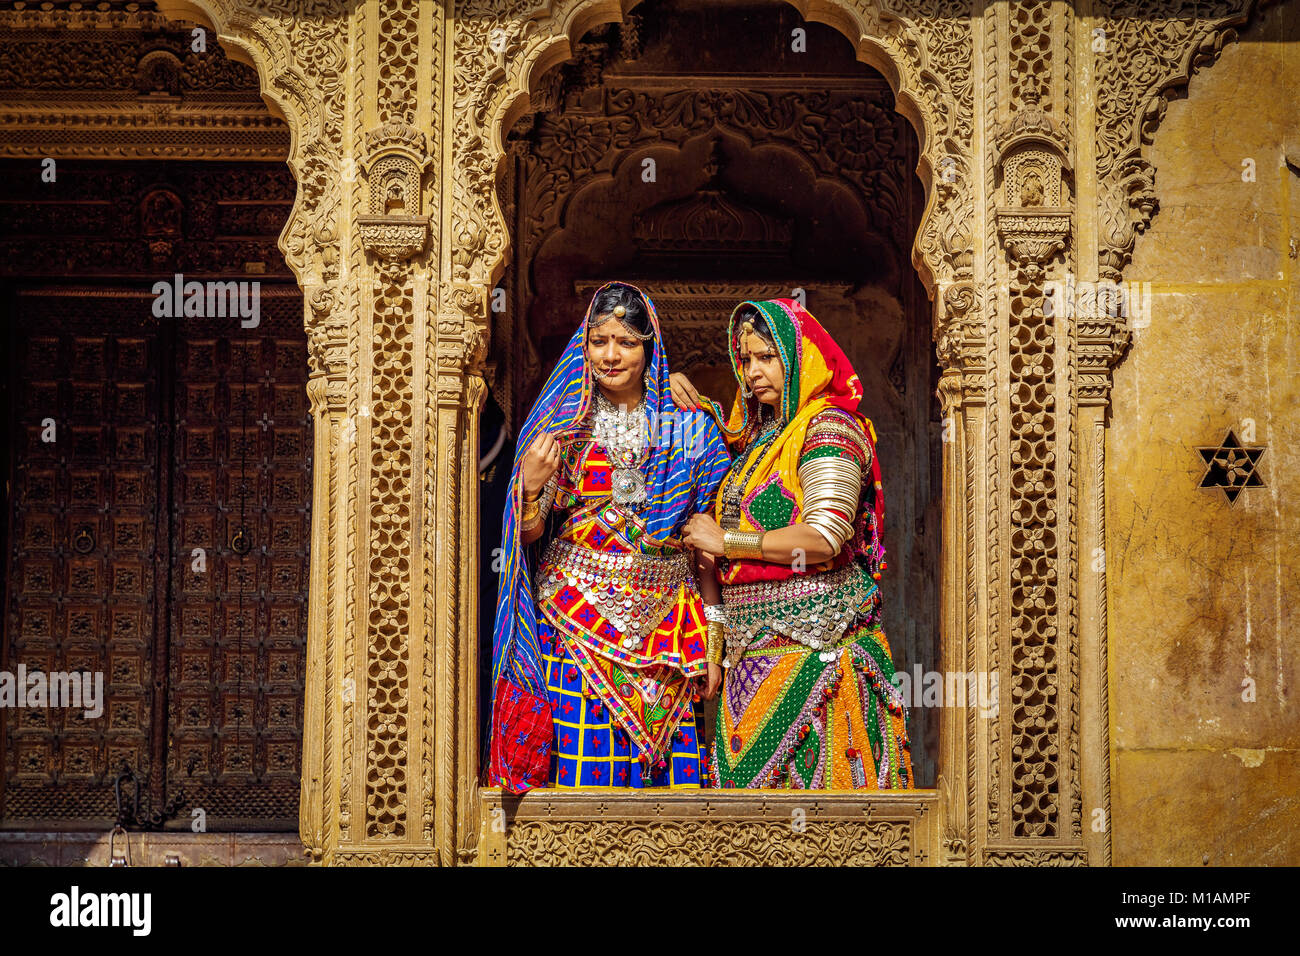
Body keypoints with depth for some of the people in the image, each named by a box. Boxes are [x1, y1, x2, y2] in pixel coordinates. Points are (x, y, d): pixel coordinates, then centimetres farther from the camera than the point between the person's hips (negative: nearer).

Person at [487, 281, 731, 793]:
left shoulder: (688, 428, 5)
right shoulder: (563, 423, 4)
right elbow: (532, 534, 3)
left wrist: (713, 636, 3)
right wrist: (531, 486, -18)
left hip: (665, 629, 1)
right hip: (578, 618, -1)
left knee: (667, 761, -2)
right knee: (584, 756, -5)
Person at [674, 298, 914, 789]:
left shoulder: (828, 427, -9)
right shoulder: (763, 434, 16)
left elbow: (825, 538, -20)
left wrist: (725, 541, -11)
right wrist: (697, 405, 17)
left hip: (809, 643, -8)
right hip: (755, 645, 8)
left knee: (800, 766, -8)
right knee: (745, 764, 6)